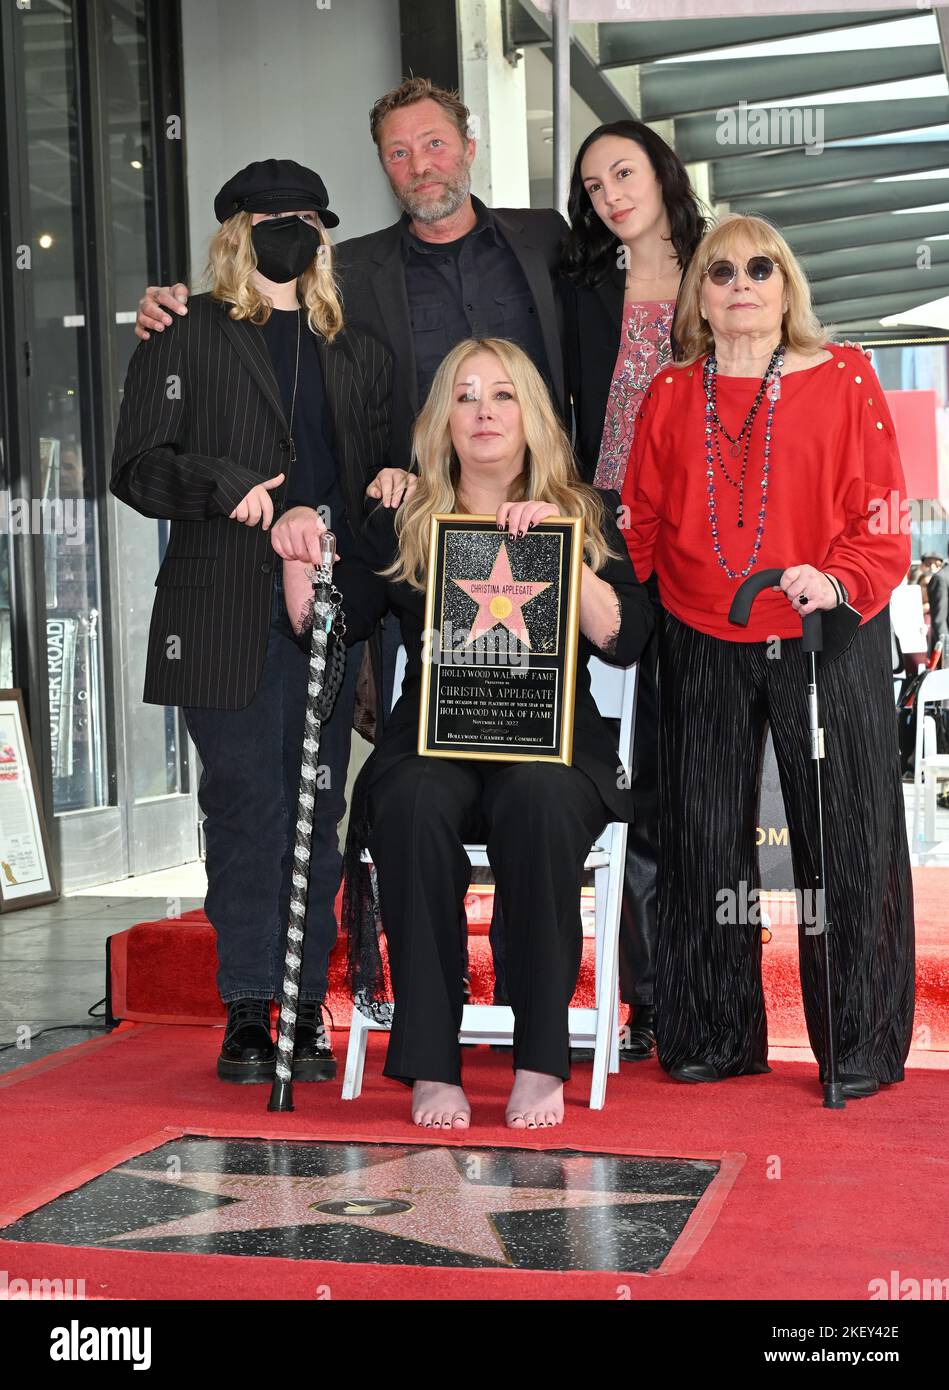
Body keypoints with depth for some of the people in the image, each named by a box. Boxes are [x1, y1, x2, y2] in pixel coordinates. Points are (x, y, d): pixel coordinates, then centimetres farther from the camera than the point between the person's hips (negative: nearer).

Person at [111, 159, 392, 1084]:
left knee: (316, 809, 2)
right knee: (245, 806, -4)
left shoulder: (356, 353, 20)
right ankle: (248, 1009, 3)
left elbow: (378, 469, 20)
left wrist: (321, 521, 0)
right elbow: (137, 466, 0)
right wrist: (228, 488, -15)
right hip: (226, 617, -3)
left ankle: (306, 1007, 8)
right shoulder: (187, 337, 8)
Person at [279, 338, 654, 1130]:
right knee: (415, 803, -34)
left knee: (537, 800, -36)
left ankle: (541, 1061, -28)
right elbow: (324, 633, 10)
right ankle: (431, 1063, -29)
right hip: (433, 743, 1)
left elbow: (625, 640, -2)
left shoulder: (584, 516, 13)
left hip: (552, 744, -1)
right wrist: (301, 557, -6)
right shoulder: (401, 527, 16)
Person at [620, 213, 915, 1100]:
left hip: (824, 645, -2)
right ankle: (713, 1037, 20)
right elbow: (641, 524, 10)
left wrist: (838, 581, -22)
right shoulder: (669, 396, 10)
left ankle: (861, 1044, 13)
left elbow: (879, 517, -4)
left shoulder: (843, 381, 1)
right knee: (705, 841, 7)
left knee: (843, 838, 0)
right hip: (702, 651, 3)